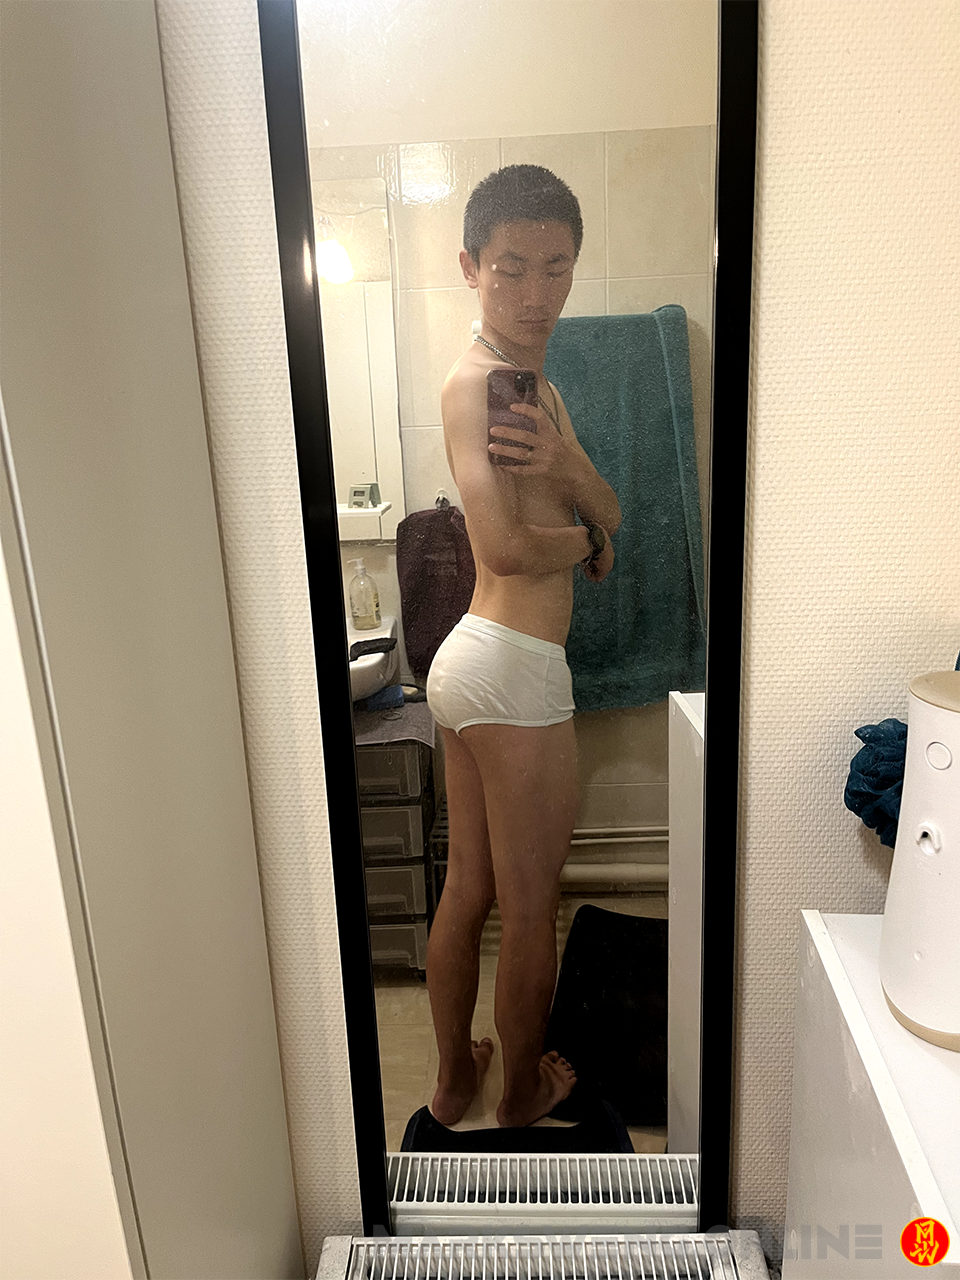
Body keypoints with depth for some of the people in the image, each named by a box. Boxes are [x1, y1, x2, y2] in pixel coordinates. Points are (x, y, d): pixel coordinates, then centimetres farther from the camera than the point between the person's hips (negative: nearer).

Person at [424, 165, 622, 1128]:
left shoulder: (535, 383, 16)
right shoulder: (476, 382, -14)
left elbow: (609, 513, 8)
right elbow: (504, 546, -26)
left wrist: (565, 464, -14)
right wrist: (585, 540, -6)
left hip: (470, 656, 10)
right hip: (517, 667, -10)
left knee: (466, 891, 20)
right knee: (531, 912, 11)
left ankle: (453, 1076, 40)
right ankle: (522, 1091, 34)